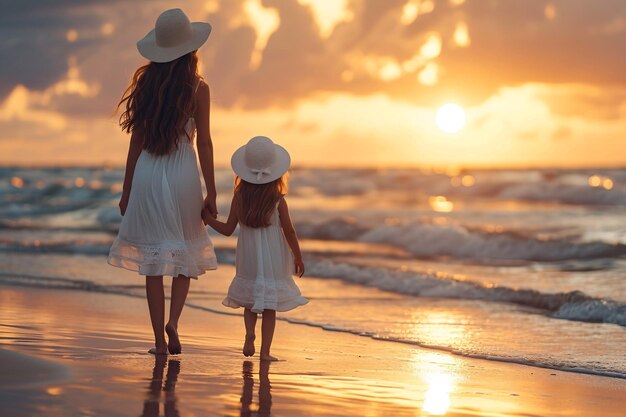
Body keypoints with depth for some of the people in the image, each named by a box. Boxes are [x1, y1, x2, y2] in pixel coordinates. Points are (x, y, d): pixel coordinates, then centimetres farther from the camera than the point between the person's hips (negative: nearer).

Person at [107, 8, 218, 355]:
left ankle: (160, 340, 8)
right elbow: (204, 143, -5)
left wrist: (126, 190, 11)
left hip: (147, 174, 2)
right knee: (187, 252, 16)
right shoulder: (197, 89, -4)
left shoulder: (145, 84, 3)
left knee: (153, 259, 7)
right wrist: (211, 193, 1)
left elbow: (136, 142, 5)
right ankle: (173, 320, -4)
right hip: (183, 173, -2)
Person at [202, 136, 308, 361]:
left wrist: (208, 219, 13)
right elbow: (289, 232, -7)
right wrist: (298, 257, 5)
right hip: (273, 262, -2)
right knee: (270, 306, 5)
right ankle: (265, 350, 0)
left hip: (249, 261, 2)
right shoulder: (278, 201, -12)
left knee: (250, 301, 19)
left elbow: (228, 229, -2)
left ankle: (250, 334, -4)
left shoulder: (239, 198, -7)